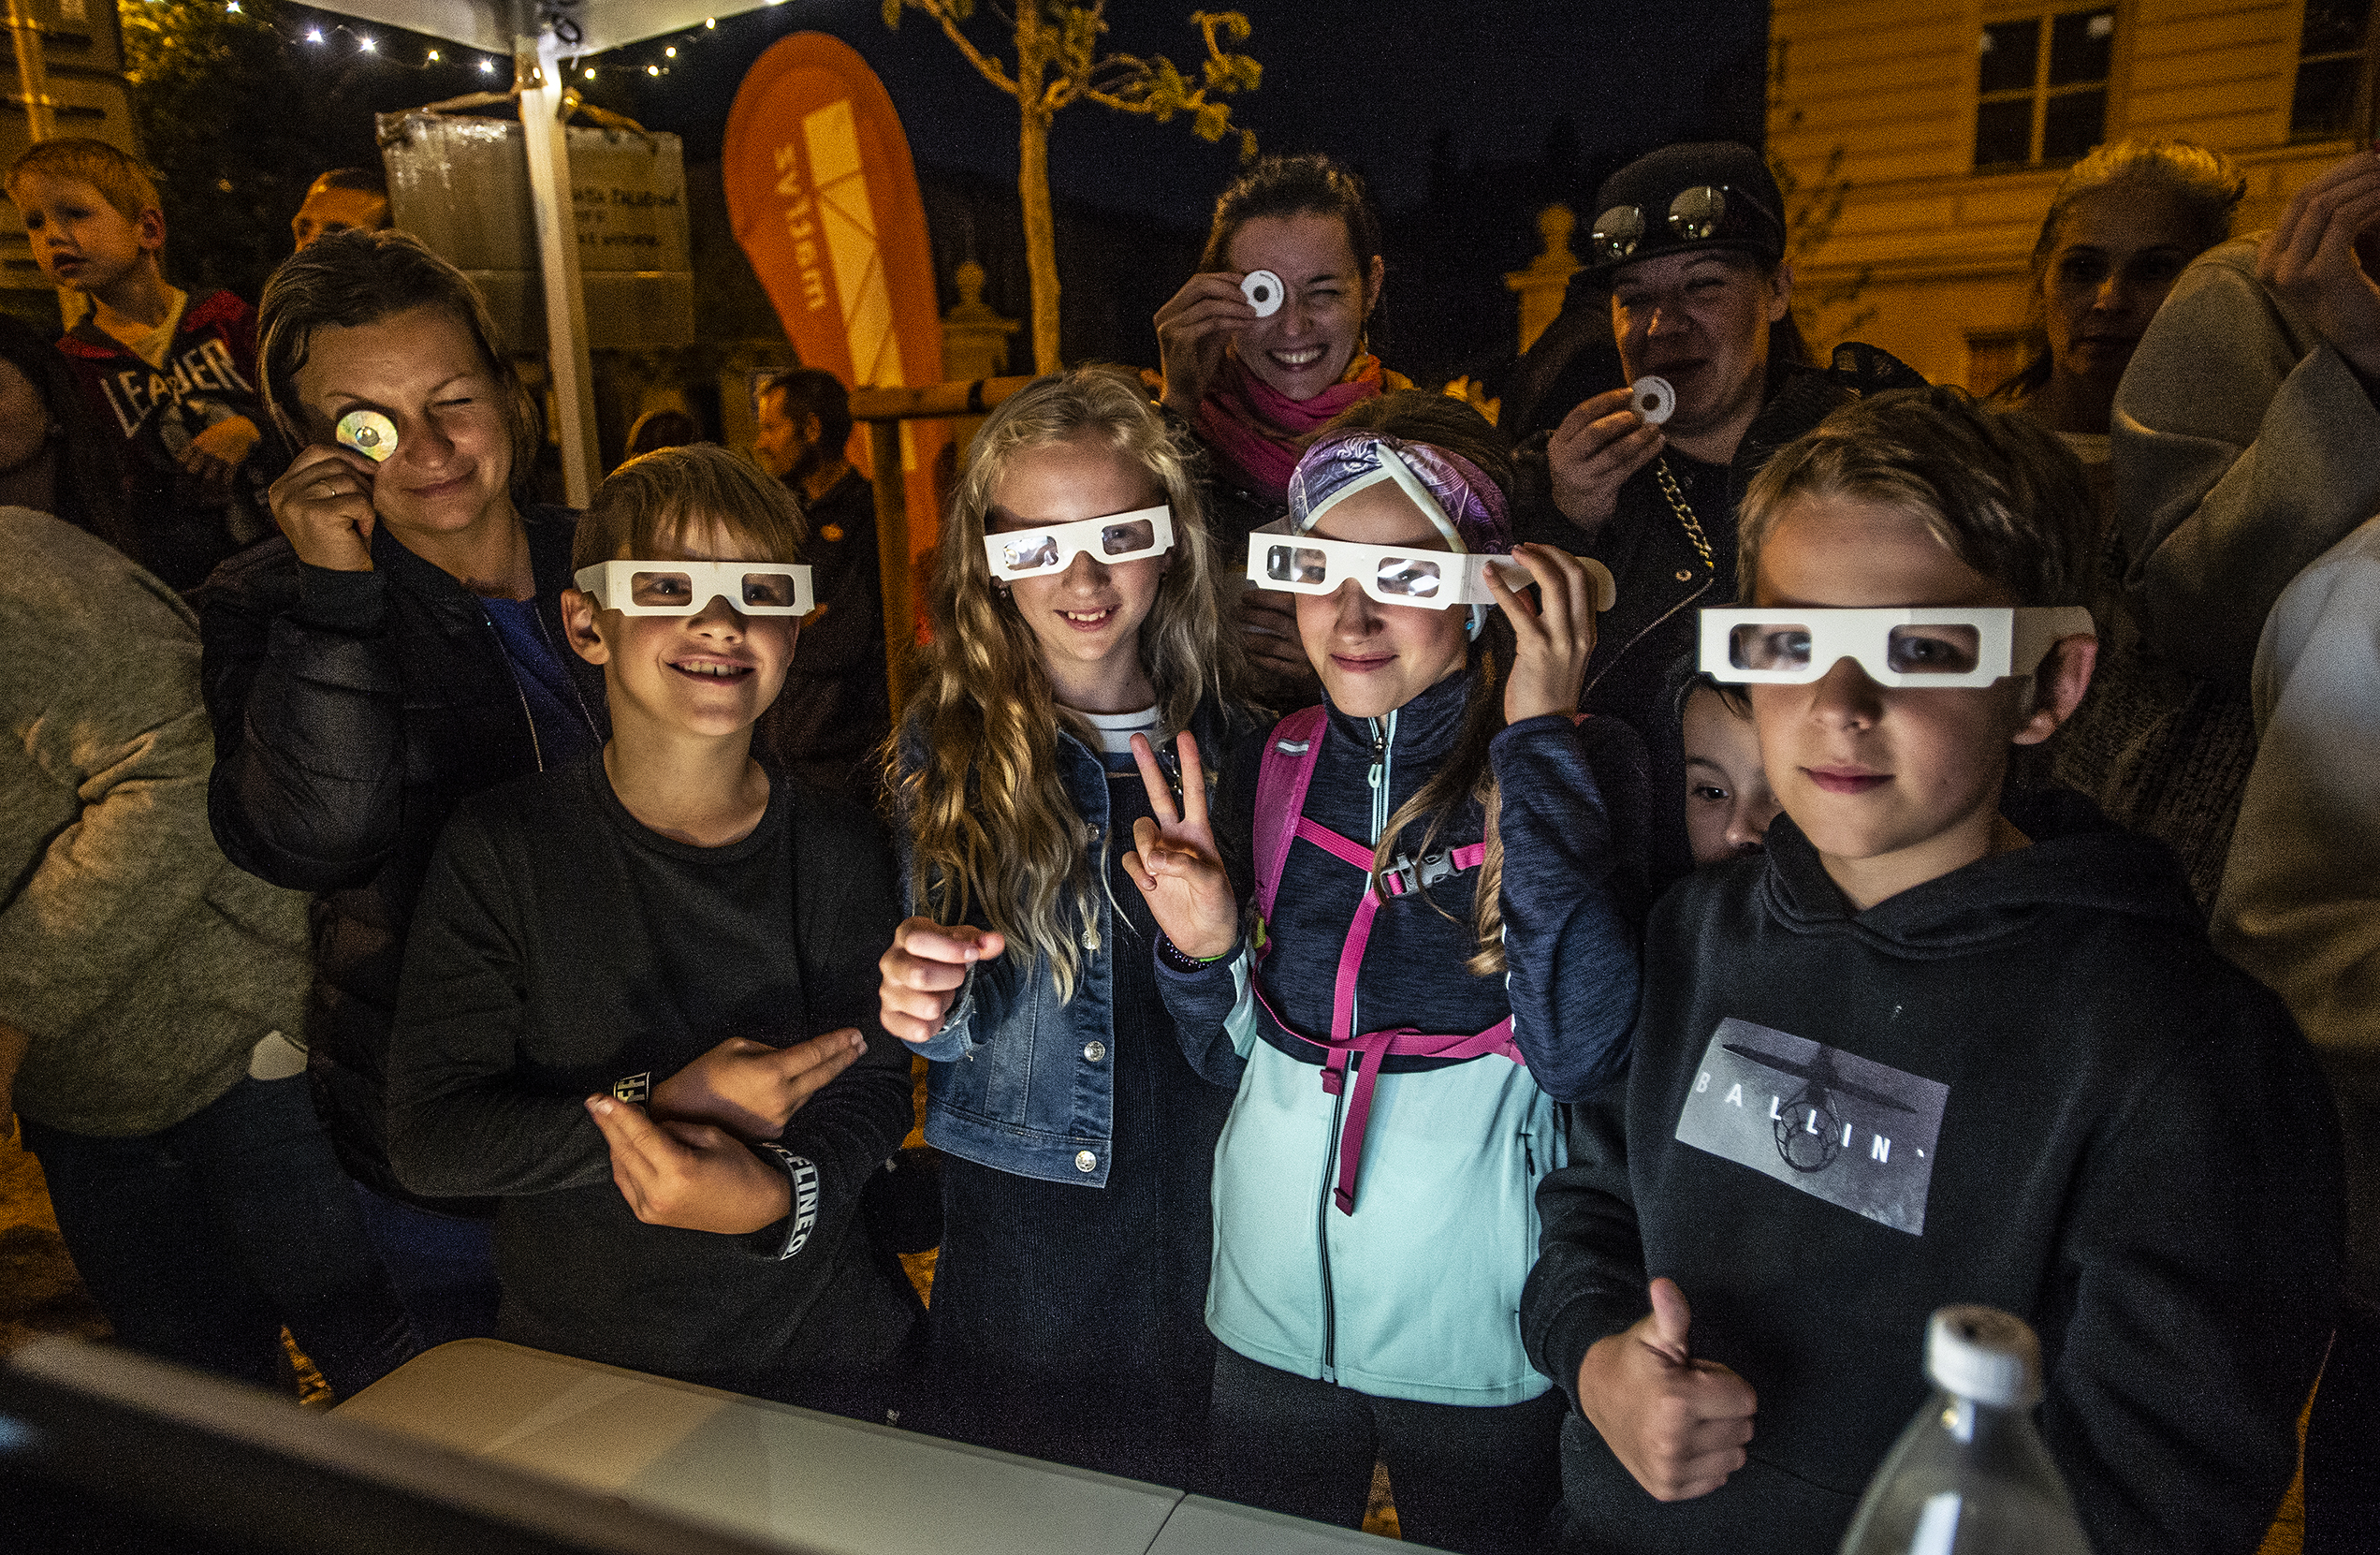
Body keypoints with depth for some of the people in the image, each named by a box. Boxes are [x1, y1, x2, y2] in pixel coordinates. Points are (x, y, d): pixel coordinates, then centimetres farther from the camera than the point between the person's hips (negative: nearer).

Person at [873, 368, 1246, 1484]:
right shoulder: (947, 745, -8)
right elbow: (947, 1014, -5)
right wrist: (932, 1004, -24)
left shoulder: (1231, 737, -4)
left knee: (1206, 1498, 19)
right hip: (1023, 1219, -1)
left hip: (1209, 1206, 1)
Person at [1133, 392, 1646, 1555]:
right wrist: (1205, 954, -17)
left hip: (1485, 1344, -3)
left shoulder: (1578, 767, -14)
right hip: (1270, 1320, 4)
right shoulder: (1274, 767, -4)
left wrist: (1537, 741, -27)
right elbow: (1234, 1059, 5)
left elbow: (1580, 1054, -28)